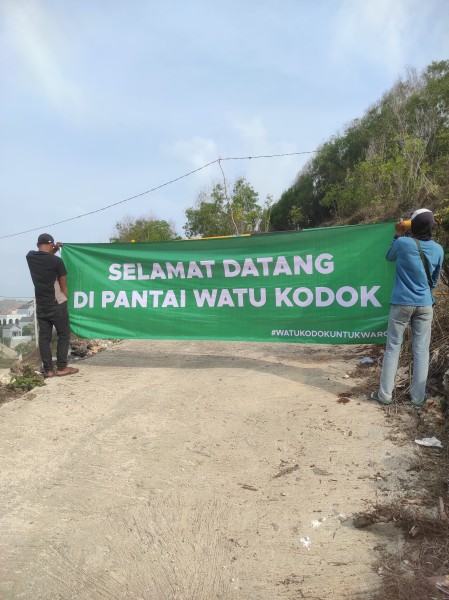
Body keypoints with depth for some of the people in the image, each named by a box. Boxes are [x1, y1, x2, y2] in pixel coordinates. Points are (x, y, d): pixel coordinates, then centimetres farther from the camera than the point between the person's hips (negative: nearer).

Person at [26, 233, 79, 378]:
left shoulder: (30, 257, 2)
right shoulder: (57, 261, -12)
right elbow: (63, 286, -4)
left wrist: (53, 251, 18)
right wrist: (65, 301, 8)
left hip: (41, 305, 5)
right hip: (57, 304, -5)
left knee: (44, 337, 7)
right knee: (63, 335, 5)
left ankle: (48, 369, 9)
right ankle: (61, 367, 5)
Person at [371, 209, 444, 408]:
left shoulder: (403, 243, -8)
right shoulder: (438, 249, 2)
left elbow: (389, 256, 15)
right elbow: (434, 279, 15)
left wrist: (398, 234, 22)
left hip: (402, 304, -2)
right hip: (425, 305, 3)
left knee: (393, 348, 4)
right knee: (421, 350, 6)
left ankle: (385, 394, 8)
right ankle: (418, 397, 11)